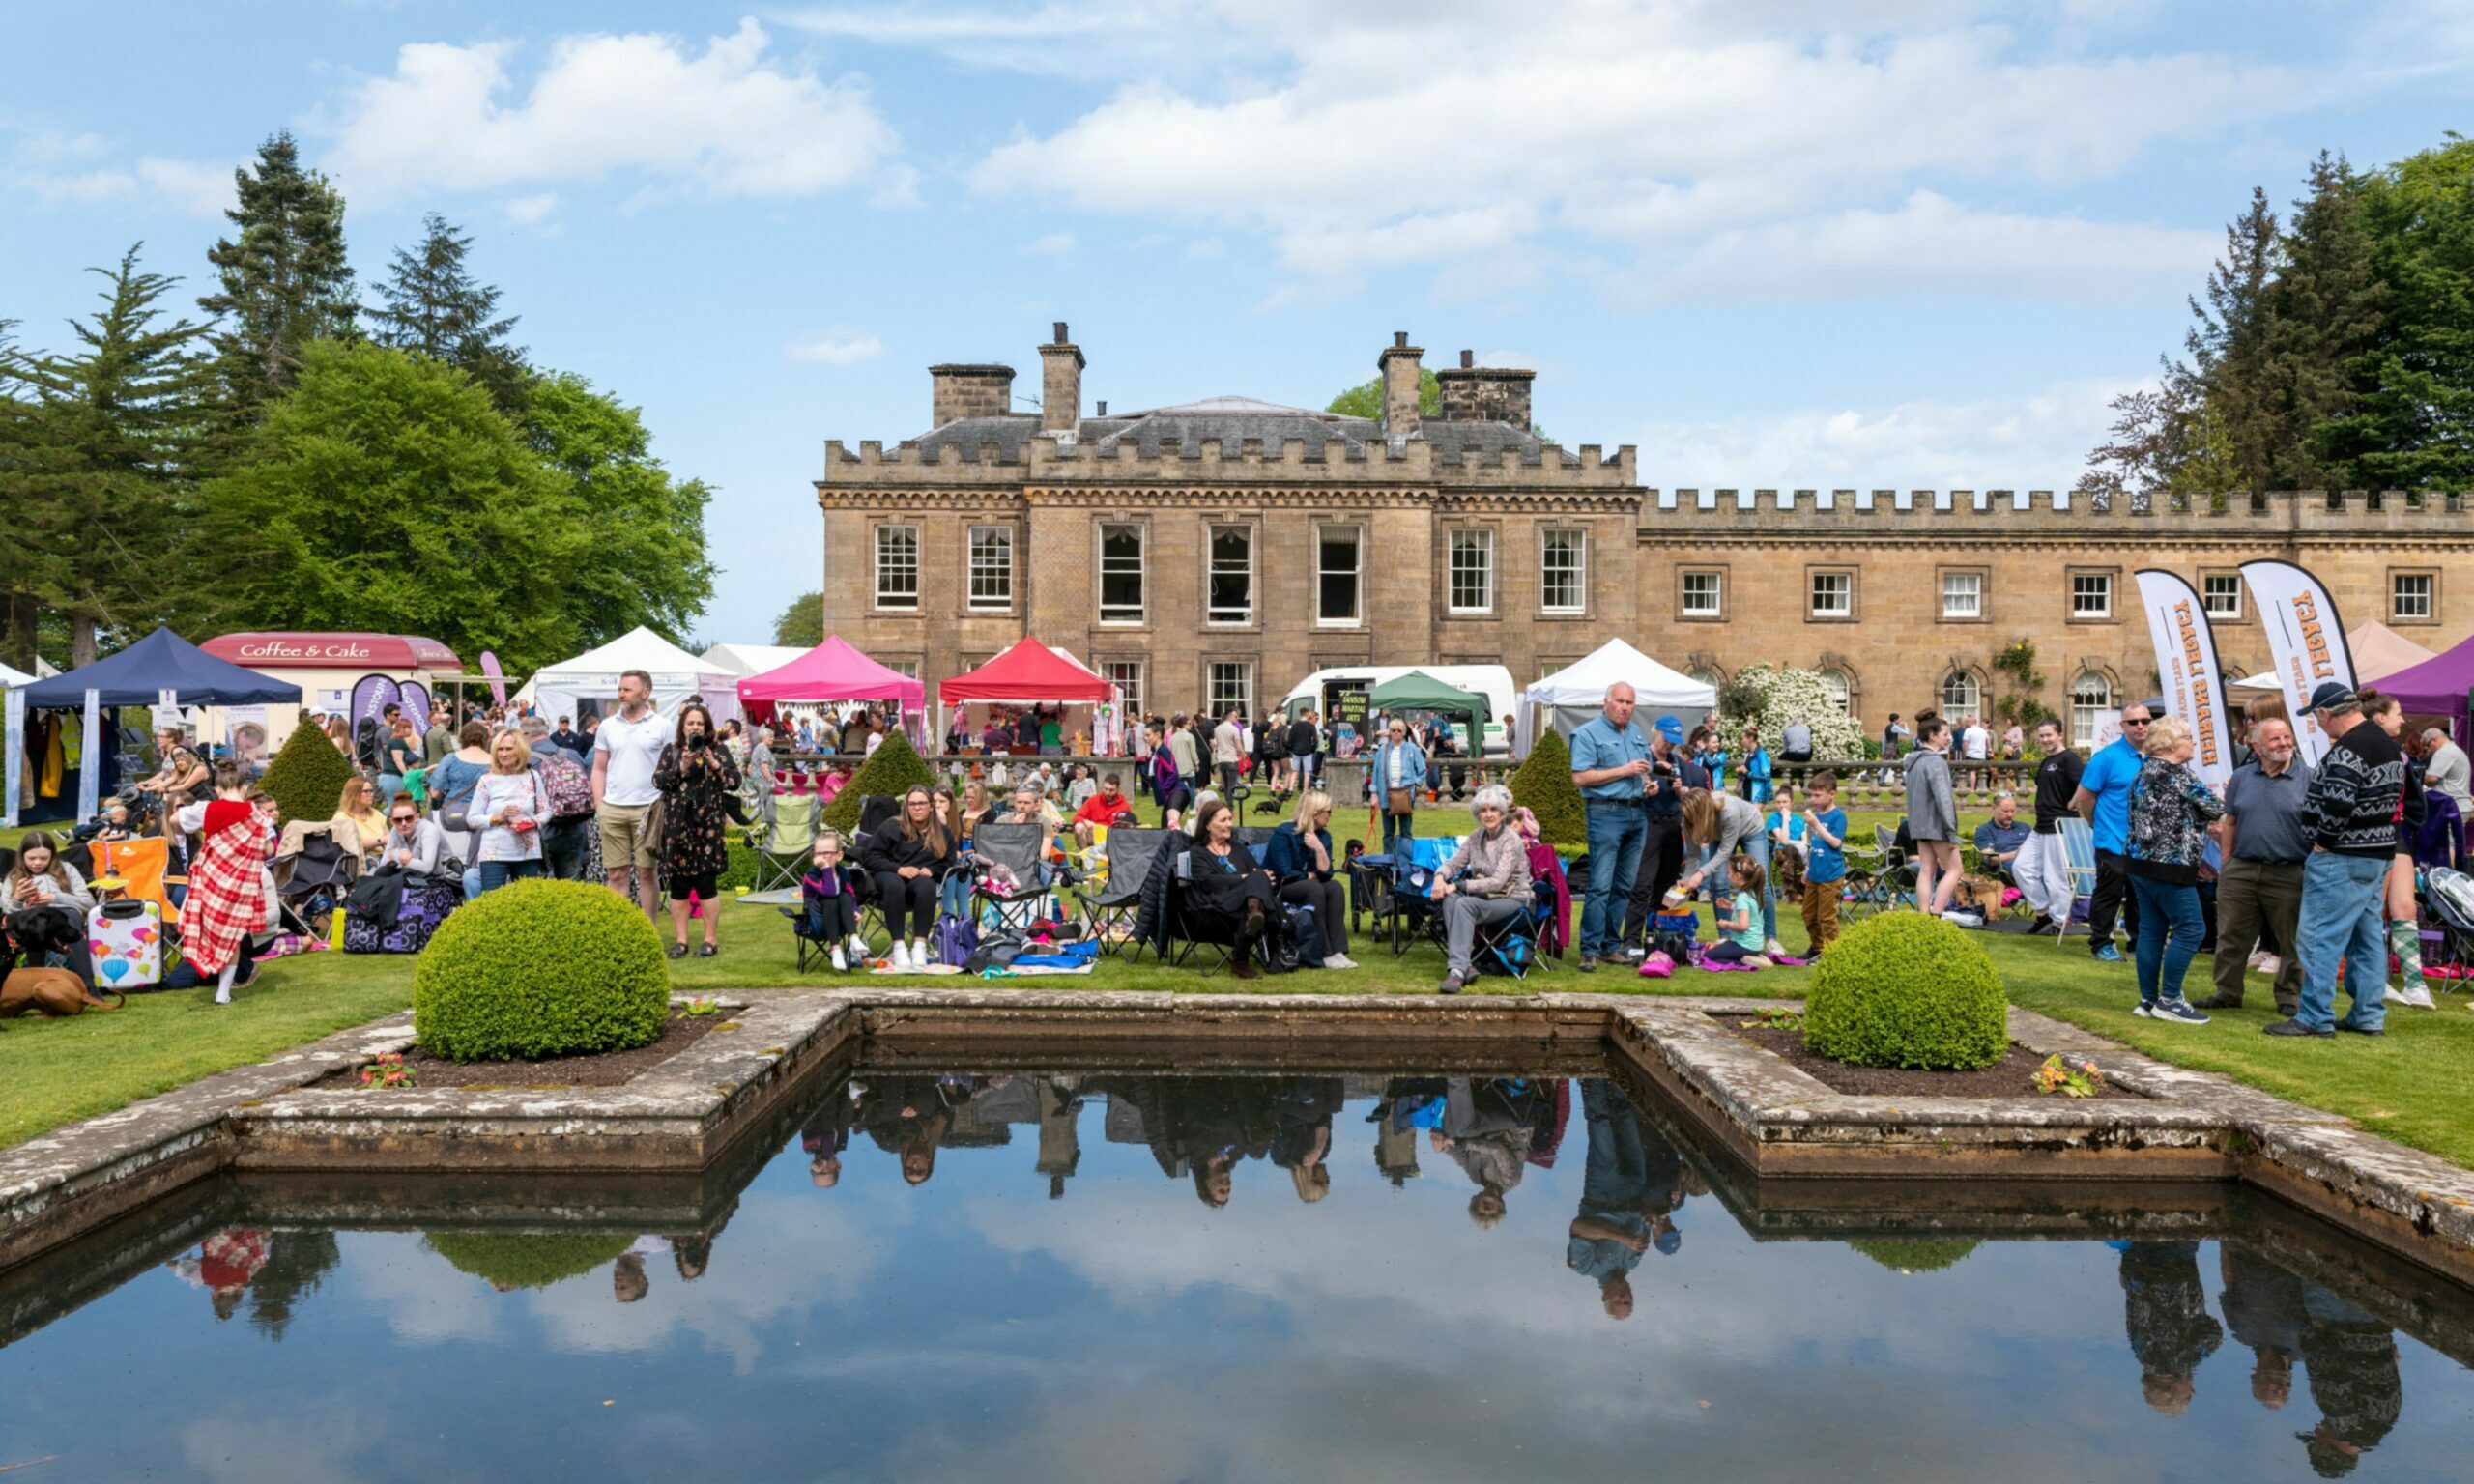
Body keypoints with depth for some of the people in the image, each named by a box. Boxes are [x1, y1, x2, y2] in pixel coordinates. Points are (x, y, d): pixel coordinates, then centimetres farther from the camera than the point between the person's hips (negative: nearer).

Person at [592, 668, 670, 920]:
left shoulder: (661, 727, 1)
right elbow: (599, 769, 13)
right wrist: (598, 805, 4)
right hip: (612, 809, 3)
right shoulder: (607, 726, 11)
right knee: (616, 874, 5)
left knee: (646, 872, 3)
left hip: (647, 808, -3)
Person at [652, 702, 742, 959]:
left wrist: (713, 763, -14)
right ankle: (680, 940, 14)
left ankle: (711, 940, 8)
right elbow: (657, 780, -1)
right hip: (677, 825, 2)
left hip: (708, 825, -2)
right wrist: (681, 768, -14)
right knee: (678, 885, 5)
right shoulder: (671, 750, 10)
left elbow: (735, 782, -2)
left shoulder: (718, 749, 5)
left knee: (706, 883, -1)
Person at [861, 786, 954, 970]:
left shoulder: (942, 834, 13)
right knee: (894, 884, -39)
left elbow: (948, 866, 12)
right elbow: (870, 857, -1)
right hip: (890, 875, -2)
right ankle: (899, 946, -42)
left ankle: (920, 945, -41)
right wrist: (898, 869, -14)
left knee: (927, 885, -36)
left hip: (922, 880, 2)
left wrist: (931, 871, -10)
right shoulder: (893, 827, 4)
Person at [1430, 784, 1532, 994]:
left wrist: (1458, 886, -24)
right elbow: (1454, 862, 9)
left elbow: (1497, 882, -21)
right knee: (1450, 900, -26)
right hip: (1485, 896, 6)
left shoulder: (1511, 840, -14)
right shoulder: (1476, 837, 7)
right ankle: (1464, 966, -31)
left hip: (1512, 900, -6)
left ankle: (1457, 969, -37)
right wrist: (1440, 876, -16)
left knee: (1465, 904, -33)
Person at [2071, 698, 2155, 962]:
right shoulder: (2107, 757, -11)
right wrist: (2099, 825, 2)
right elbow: (2083, 797, -8)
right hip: (2114, 843, -5)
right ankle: (2101, 943, 13)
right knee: (2109, 895, 2)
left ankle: (2139, 940, 27)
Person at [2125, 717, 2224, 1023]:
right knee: (2189, 929, -3)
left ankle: (2148, 1000, 13)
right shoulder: (2179, 774, -11)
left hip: (2140, 862, 9)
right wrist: (2219, 800, 17)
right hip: (2169, 868, -9)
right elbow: (2215, 808, -6)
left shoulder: (2143, 774, 14)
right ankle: (2169, 1000, -3)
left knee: (2151, 930, 10)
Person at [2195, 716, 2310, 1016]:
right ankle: (2227, 993, 19)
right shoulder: (2241, 777, 8)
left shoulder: (2308, 778, -2)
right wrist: (2225, 864, 9)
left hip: (2288, 875, -3)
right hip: (2241, 870, 3)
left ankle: (2290, 997, 19)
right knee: (2232, 937, 8)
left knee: (2291, 941, 6)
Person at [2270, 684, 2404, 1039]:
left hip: (2341, 859, -10)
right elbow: (2391, 801, 19)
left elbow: (2337, 806, -27)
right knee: (2368, 938, 14)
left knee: (2318, 937, -6)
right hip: (2379, 856, 10)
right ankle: (2369, 1016, 19)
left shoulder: (2347, 750, -19)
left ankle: (2315, 1018, -5)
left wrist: (2323, 842, -13)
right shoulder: (2388, 745, 13)